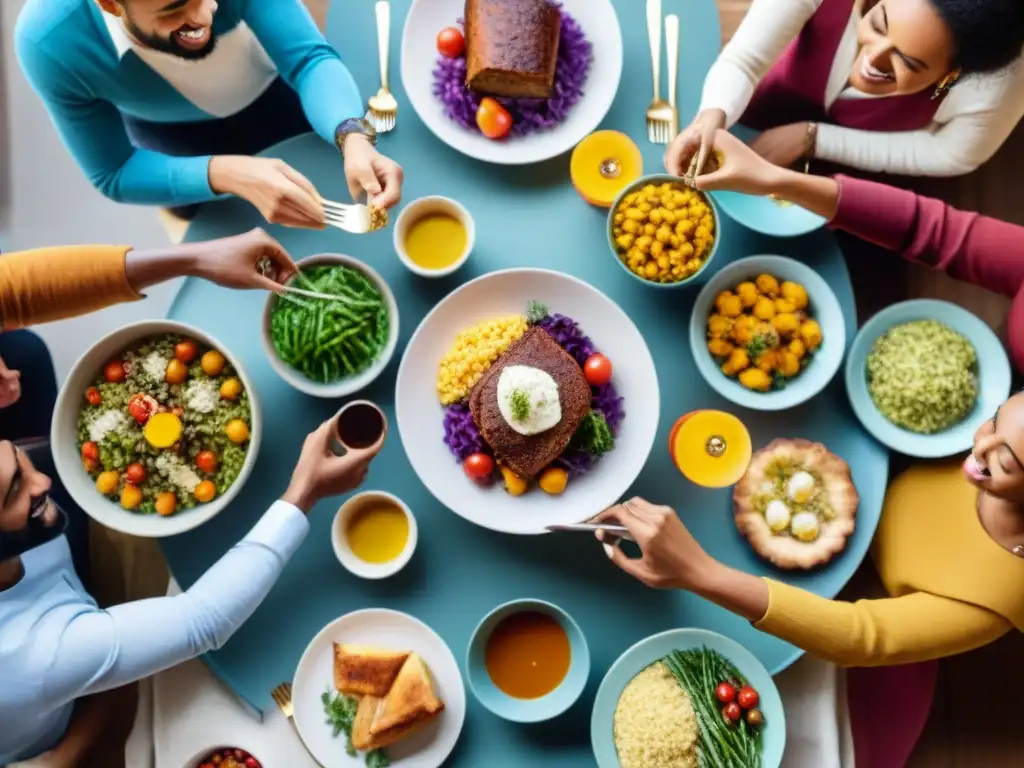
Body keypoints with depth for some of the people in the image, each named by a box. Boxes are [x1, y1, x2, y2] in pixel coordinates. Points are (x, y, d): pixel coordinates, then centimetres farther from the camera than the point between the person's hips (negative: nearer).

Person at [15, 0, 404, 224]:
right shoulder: (51, 46, -37)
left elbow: (309, 58, -36)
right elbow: (114, 175, -27)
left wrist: (353, 138, -59)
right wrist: (223, 174, -46)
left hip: (275, 92, 1)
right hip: (175, 135, -1)